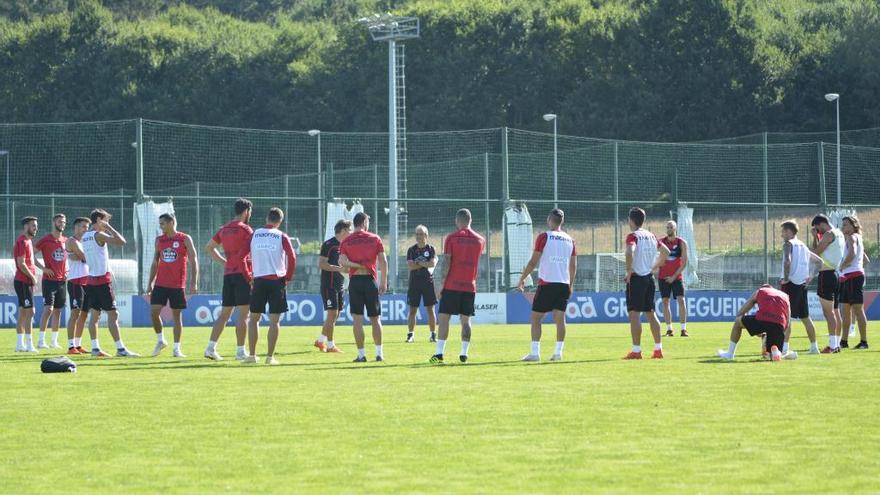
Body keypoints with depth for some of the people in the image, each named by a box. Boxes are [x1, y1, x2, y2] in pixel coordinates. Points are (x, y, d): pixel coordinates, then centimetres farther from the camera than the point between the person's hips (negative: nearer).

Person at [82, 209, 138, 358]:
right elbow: (121, 241, -21)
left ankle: (95, 348, 7)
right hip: (103, 280, -8)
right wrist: (109, 228, -8)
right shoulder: (99, 235, -13)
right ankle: (120, 349, -10)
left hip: (91, 279, 8)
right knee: (113, 314, -8)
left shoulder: (85, 237, 11)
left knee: (95, 314, 9)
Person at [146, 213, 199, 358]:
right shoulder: (159, 240, 10)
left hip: (177, 285, -4)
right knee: (154, 312, -8)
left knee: (177, 315, 1)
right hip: (160, 284, 4)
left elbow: (194, 261, -4)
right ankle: (160, 340, 13)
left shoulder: (185, 239, -3)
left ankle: (176, 348, 7)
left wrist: (194, 282, -13)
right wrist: (150, 283, 10)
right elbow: (155, 263, 16)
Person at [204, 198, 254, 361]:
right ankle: (240, 351, -4)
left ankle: (211, 348, 3)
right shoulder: (245, 229, -8)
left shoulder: (224, 229, 13)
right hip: (242, 273, -7)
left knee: (225, 313, 10)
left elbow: (208, 248, 22)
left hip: (227, 274, 7)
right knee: (243, 313, -3)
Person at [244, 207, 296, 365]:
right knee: (274, 320, 2)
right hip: (277, 280, -2)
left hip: (259, 280, 2)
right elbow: (292, 258, -8)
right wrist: (288, 278, 3)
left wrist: (249, 277, 12)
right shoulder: (281, 237, -1)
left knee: (254, 318, 11)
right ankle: (270, 356, -1)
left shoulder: (254, 235, 5)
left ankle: (252, 355, 7)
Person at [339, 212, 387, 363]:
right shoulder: (375, 239, 2)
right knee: (375, 319, 10)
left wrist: (357, 265, 0)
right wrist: (384, 281, 2)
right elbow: (383, 261, -2)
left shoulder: (346, 241, 3)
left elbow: (342, 261, -11)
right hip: (370, 280, 0)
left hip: (354, 281, 0)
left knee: (357, 319, 1)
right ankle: (379, 353, 10)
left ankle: (361, 354, -2)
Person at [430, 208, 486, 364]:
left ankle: (439, 353, -9)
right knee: (466, 320, 7)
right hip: (470, 286, 3)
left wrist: (441, 285, -7)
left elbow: (446, 262, -9)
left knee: (444, 318, -2)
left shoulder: (452, 238, -5)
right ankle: (464, 353, 2)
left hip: (451, 286, -3)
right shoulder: (480, 240, 7)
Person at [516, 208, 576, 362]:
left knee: (536, 317, 2)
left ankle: (535, 352, -4)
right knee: (560, 317, 7)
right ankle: (558, 352, 1)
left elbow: (533, 262, -6)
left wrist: (522, 279, 2)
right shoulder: (569, 240, 10)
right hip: (564, 284, 5)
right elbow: (573, 266, 13)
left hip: (546, 283, -5)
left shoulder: (544, 237, -4)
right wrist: (570, 285, 24)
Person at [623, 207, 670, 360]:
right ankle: (658, 349, 12)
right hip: (649, 278, 7)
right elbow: (666, 251, 19)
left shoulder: (633, 236, -11)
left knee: (634, 314, -5)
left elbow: (630, 252, -29)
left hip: (636, 278, -7)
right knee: (650, 313, 12)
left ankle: (636, 350, -8)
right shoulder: (651, 236, 11)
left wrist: (629, 272, -19)